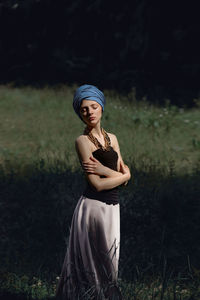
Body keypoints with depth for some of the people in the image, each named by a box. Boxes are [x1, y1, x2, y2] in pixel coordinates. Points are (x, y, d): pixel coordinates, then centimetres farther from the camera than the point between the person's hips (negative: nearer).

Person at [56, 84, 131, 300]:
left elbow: (125, 175, 6)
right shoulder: (83, 141, -7)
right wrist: (122, 174, -3)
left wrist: (104, 170, -9)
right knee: (93, 264, -5)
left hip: (111, 207, 7)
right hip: (93, 207, -7)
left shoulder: (111, 139, 14)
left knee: (107, 264, 10)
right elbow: (97, 184, -15)